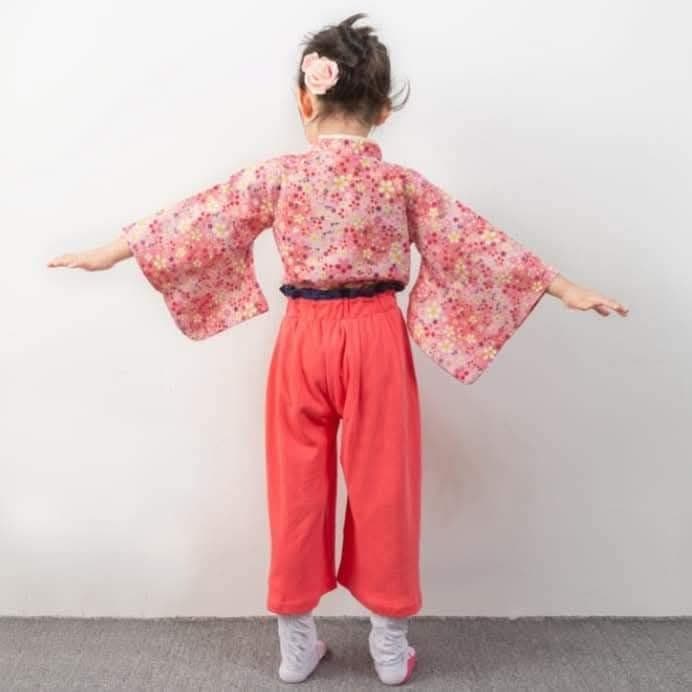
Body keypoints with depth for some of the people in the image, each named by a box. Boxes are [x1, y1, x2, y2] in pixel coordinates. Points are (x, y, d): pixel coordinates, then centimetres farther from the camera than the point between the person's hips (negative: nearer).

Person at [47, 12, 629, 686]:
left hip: (305, 339, 1)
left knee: (298, 490, 12)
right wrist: (560, 285, 8)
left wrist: (109, 250, 15)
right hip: (376, 339, 0)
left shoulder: (275, 177, -4)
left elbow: (194, 220, 2)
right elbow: (476, 242, -1)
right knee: (383, 487, 11)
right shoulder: (403, 183, -4)